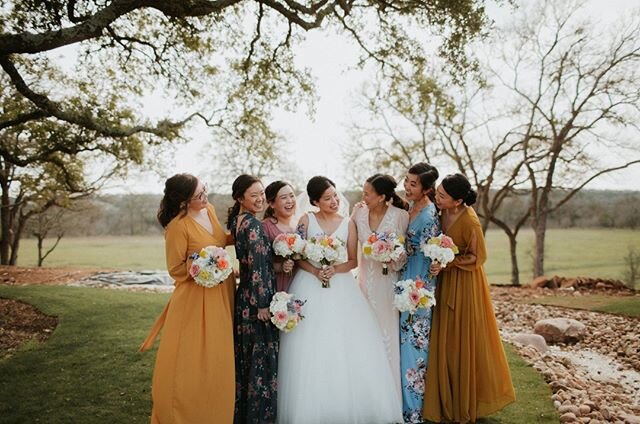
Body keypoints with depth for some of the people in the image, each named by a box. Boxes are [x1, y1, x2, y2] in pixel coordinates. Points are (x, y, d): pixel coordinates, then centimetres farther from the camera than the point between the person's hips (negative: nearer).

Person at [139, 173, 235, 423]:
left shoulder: (209, 210, 3)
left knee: (217, 360, 15)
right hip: (195, 300, -7)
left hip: (222, 294, 7)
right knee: (190, 362, 0)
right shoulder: (178, 226, -18)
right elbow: (176, 269, -9)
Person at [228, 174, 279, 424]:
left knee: (246, 359, 18)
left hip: (243, 298, 9)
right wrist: (262, 306, -17)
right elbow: (258, 267, -21)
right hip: (256, 300, -9)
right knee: (262, 360, 1)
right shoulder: (253, 225, -19)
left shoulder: (236, 220, 9)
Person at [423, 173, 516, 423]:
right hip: (446, 282, 7)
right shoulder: (444, 213, -4)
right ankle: (449, 401, 29)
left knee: (463, 342, 5)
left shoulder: (469, 221, -24)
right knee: (446, 342, 13)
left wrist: (447, 263, -21)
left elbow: (477, 257, -14)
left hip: (464, 285, -7)